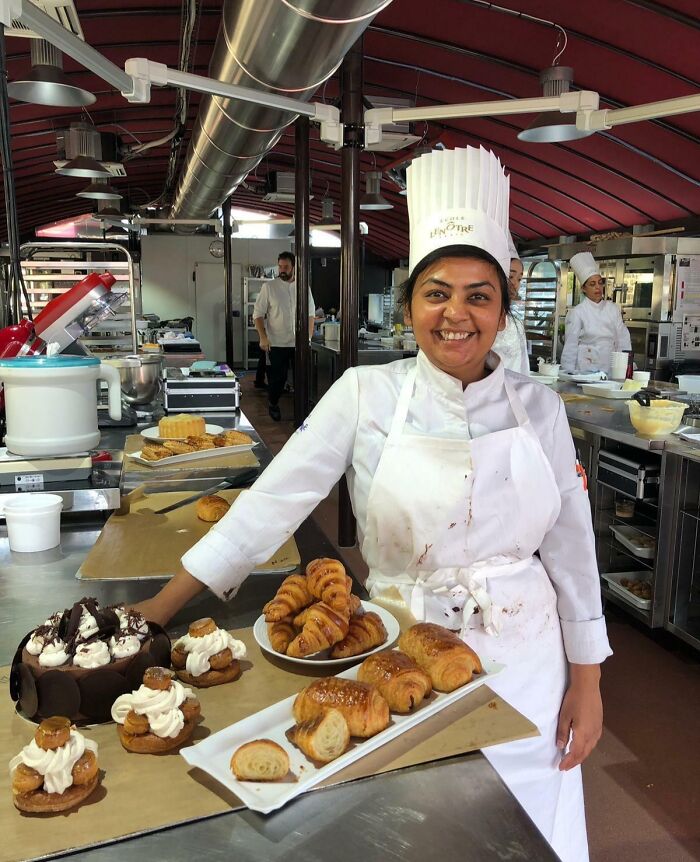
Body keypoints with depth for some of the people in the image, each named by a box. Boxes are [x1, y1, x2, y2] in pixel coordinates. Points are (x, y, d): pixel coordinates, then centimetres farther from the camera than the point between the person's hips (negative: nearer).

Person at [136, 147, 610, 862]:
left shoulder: (538, 407, -4)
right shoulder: (366, 395, -11)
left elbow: (571, 547, 1)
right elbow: (271, 504, -12)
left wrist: (586, 683, 4)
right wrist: (159, 608, -12)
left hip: (523, 657, 2)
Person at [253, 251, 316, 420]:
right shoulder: (269, 287, -1)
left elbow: (310, 313, 12)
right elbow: (258, 313, -2)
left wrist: (309, 337, 4)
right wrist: (263, 337, -12)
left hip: (299, 343, 2)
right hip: (277, 343, -2)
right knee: (278, 377, 3)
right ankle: (272, 404, 27)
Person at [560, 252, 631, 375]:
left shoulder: (613, 309, 8)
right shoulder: (577, 312, -3)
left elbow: (623, 342, 10)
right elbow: (570, 348, -3)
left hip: (610, 370, 4)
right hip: (586, 371, -4)